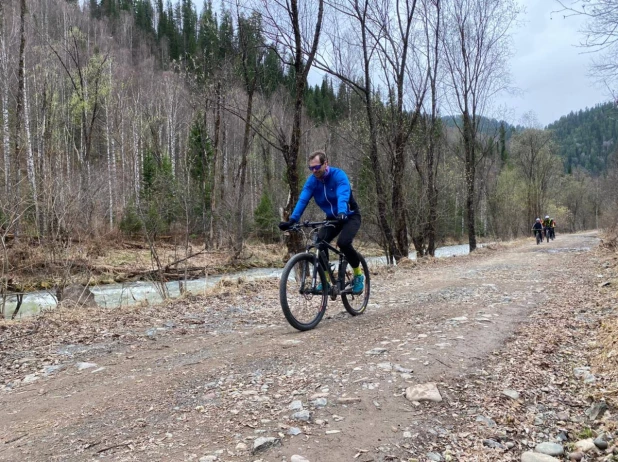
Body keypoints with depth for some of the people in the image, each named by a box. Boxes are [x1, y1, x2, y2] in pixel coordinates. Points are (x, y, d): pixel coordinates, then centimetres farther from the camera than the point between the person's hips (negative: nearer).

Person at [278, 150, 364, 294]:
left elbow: (343, 196, -39)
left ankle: (358, 275, -5)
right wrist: (292, 220, -34)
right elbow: (302, 200, -20)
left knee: (343, 242, -29)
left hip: (350, 216, -5)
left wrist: (342, 213, -58)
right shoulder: (312, 180, -10)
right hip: (332, 218, 5)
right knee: (320, 243, -18)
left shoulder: (338, 175, -23)